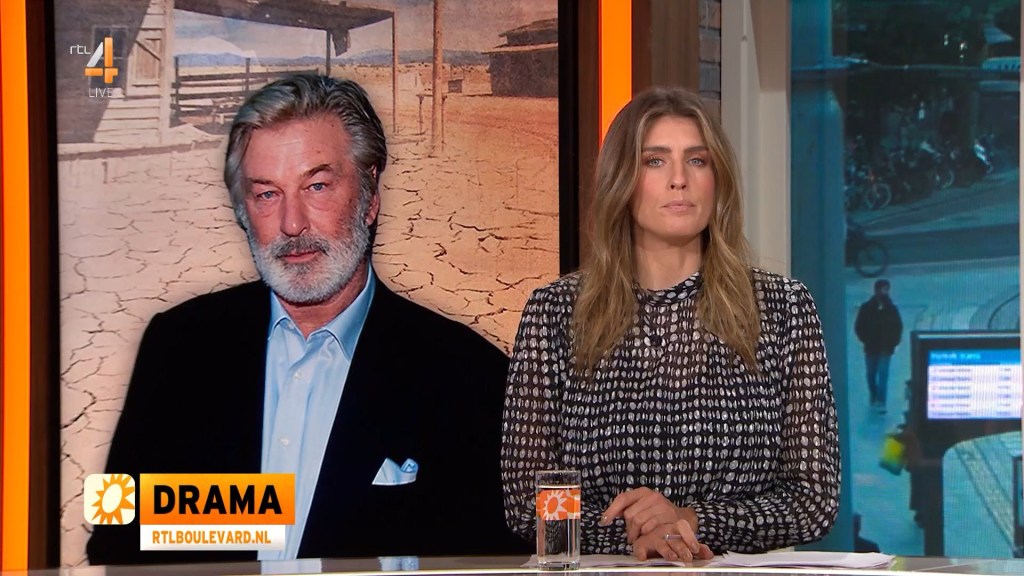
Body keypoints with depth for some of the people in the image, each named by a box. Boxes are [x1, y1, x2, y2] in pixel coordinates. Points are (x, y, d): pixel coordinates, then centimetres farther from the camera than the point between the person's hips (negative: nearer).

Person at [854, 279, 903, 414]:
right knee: (871, 375, 14)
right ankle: (874, 399, 34)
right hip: (871, 348, 1)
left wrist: (894, 341, -3)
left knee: (883, 375, -10)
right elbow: (859, 326, 0)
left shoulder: (891, 308, -1)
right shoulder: (866, 308, -5)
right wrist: (865, 339, -7)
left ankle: (880, 402, -12)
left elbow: (898, 326, 8)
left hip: (886, 348, -1)